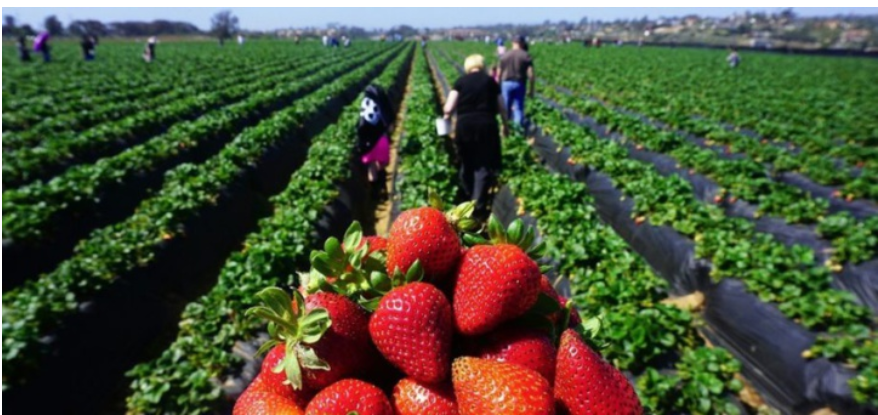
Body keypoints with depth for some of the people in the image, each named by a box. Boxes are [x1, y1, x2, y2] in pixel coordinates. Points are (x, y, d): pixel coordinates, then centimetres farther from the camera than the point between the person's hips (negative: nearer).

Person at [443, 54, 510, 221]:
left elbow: (449, 108, -2)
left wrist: (447, 116, 20)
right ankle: (479, 208, -6)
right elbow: (501, 108, 11)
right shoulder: (491, 81, 8)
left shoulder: (460, 81, 5)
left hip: (464, 126, 1)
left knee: (467, 165, 19)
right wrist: (506, 125, 28)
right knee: (484, 167, 2)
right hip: (486, 126, -1)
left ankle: (470, 201, 35)